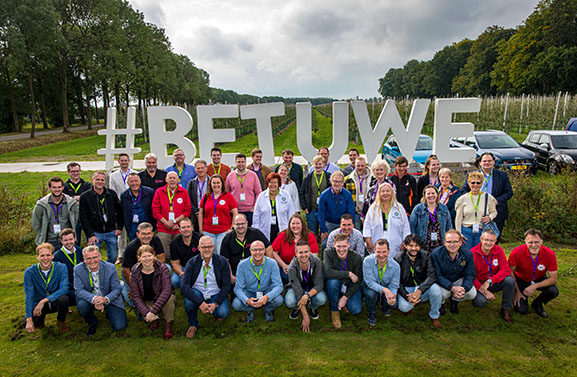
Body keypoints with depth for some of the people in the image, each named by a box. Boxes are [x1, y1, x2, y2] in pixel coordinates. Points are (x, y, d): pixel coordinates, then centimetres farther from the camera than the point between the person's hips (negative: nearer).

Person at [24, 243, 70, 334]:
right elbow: (29, 297, -14)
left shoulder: (61, 268, -15)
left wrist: (44, 301, -34)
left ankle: (61, 321, -2)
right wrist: (29, 320, -22)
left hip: (56, 302, -1)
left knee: (63, 298, -34)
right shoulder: (29, 272, -12)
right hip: (38, 303, 1)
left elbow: (64, 289, -25)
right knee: (28, 323, -26)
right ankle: (40, 318, 13)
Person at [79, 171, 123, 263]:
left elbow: (120, 211, 10)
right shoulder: (85, 196, -3)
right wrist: (90, 234, -10)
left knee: (113, 257, 9)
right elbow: (83, 218, -3)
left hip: (111, 232, 2)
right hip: (95, 232, -2)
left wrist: (119, 227, 2)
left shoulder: (112, 194, 3)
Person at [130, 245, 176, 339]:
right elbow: (136, 296, -13)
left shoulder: (162, 268, -19)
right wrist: (146, 313, -28)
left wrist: (153, 311, -35)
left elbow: (167, 290, -28)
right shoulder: (135, 272, -12)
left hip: (162, 299, -2)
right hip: (147, 302, 2)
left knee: (169, 297, -35)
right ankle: (154, 319, 10)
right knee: (146, 317, -29)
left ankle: (168, 323, -9)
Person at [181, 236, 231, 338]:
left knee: (223, 313, -27)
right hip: (198, 293, 0)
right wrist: (200, 303, -31)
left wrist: (215, 304, -21)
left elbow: (226, 286, -7)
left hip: (216, 294, 0)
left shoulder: (222, 262, -8)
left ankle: (216, 312, 14)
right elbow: (184, 287, -20)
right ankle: (193, 324, -2)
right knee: (188, 299, -32)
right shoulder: (192, 263, -10)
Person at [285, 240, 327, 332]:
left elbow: (319, 285, -21)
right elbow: (298, 291, -30)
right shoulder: (292, 267, -28)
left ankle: (313, 308, 7)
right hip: (297, 289, -1)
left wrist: (307, 295, -41)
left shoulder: (316, 262, -24)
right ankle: (296, 308, 7)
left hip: (313, 289, 1)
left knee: (321, 299, -32)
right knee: (289, 302, -33)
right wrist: (306, 317, -32)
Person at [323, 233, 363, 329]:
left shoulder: (357, 257, -16)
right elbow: (328, 272, -33)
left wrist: (345, 297, -19)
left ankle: (345, 302, 16)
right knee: (333, 281, -35)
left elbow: (358, 281, -11)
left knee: (356, 310, -21)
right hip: (336, 285, 0)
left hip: (351, 287, 1)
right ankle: (334, 311, -11)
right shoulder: (328, 253, -19)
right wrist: (348, 274, -31)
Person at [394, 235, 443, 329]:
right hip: (406, 288, -1)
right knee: (403, 307, -30)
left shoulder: (426, 256, -9)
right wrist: (407, 296, -25)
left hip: (422, 286, 1)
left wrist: (419, 290, -33)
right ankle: (409, 306, 12)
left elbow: (432, 275, -19)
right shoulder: (398, 259, -11)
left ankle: (434, 315, -1)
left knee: (436, 289, -31)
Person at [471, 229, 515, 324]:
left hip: (494, 283, 3)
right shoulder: (473, 253, -16)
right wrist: (484, 291, -25)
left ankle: (506, 310, -7)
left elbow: (506, 270, -15)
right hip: (478, 284, -3)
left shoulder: (498, 250, -7)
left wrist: (490, 281, -26)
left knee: (510, 280, -25)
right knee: (481, 301, -31)